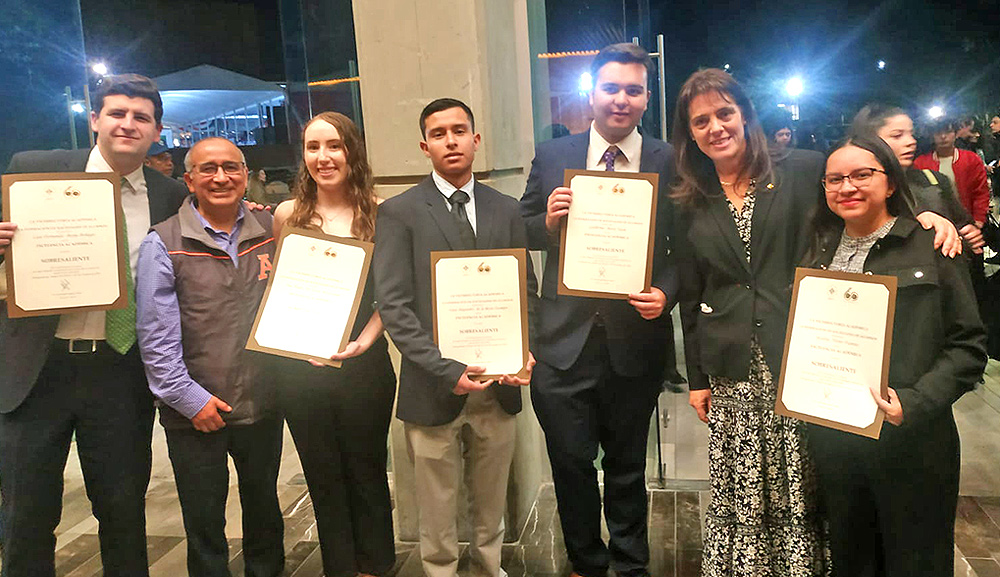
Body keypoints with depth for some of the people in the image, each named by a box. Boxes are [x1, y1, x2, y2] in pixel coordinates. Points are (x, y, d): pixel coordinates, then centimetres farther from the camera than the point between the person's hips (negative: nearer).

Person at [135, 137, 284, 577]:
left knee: (264, 509, 20)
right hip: (195, 414, -3)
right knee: (204, 524, 12)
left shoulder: (271, 232, 2)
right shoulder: (163, 243, -7)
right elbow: (155, 334, -9)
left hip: (263, 403, 3)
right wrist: (188, 397, -12)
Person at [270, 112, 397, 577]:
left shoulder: (378, 213, -5)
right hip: (300, 367, 2)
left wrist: (365, 340, -15)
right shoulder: (287, 215, 2)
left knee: (366, 470, 13)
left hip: (364, 364, -2)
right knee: (323, 477, 15)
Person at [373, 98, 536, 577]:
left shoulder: (505, 210, 7)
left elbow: (525, 290, 9)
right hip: (434, 388, -3)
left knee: (491, 498, 19)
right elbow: (393, 306, -11)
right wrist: (447, 370, -20)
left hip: (497, 384, 3)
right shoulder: (398, 213, -5)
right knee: (437, 507, 12)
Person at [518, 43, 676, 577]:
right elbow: (522, 233, 5)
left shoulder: (670, 163, -3)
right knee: (571, 462, 12)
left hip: (636, 338, 0)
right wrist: (548, 220, -16)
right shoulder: (551, 156, 1)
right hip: (566, 338, 1)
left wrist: (666, 293, -19)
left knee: (628, 464, 18)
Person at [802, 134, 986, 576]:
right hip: (831, 438, 4)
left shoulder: (931, 246, -7)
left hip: (910, 444, -4)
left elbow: (968, 345, -8)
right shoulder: (820, 249, 8)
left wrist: (915, 403, -20)